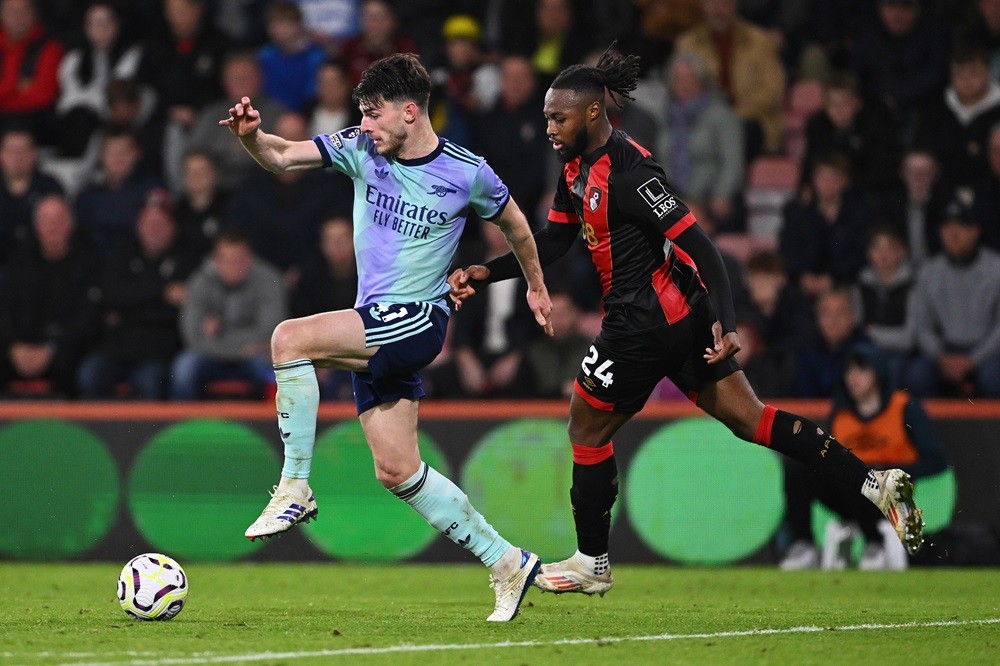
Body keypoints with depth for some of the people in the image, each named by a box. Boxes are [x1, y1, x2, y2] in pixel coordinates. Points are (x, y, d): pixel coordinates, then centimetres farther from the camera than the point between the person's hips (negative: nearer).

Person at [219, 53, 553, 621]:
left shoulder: (467, 173, -7)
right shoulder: (360, 148, 2)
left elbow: (515, 223, 12)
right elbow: (282, 157, -4)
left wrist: (536, 287, 25)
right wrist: (252, 136, -26)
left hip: (419, 319, -6)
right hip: (374, 325, 6)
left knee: (290, 339, -26)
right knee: (398, 471, 6)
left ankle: (295, 489, -18)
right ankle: (508, 564, 16)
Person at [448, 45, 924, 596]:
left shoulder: (627, 171, -20)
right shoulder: (578, 168, 9)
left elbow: (696, 242, -24)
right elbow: (550, 244, 19)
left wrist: (726, 322, -30)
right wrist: (483, 274, 8)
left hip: (645, 320, -9)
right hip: (681, 316, 9)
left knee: (586, 429, 6)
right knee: (745, 416, 7)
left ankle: (591, 564, 19)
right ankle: (875, 485, 1)